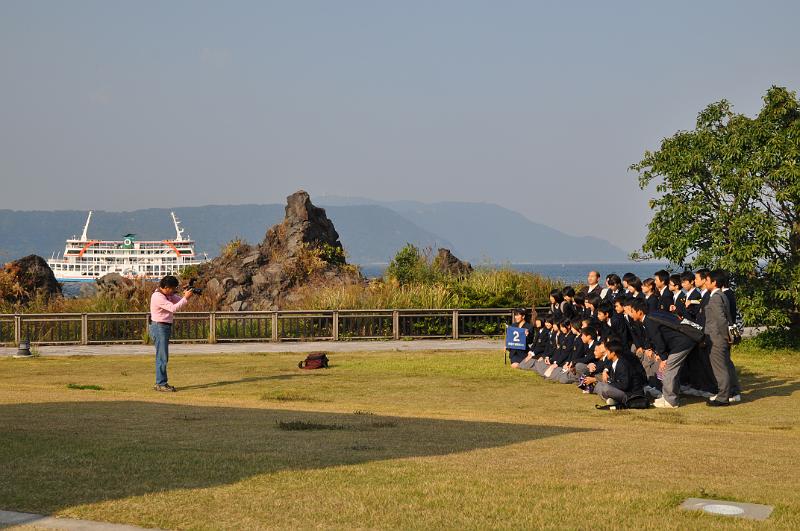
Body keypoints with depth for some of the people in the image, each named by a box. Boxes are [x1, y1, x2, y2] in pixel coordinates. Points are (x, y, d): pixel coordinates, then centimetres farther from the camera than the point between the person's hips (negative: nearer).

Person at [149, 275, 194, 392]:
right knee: (162, 357, -10)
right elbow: (173, 308, -27)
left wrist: (185, 295, -11)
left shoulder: (168, 294, 10)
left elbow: (179, 300, 9)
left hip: (165, 327, 10)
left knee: (162, 356, 13)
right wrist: (186, 298, -25)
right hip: (159, 327, -10)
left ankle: (160, 383, 19)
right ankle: (161, 384, -9)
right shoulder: (158, 297, -21)